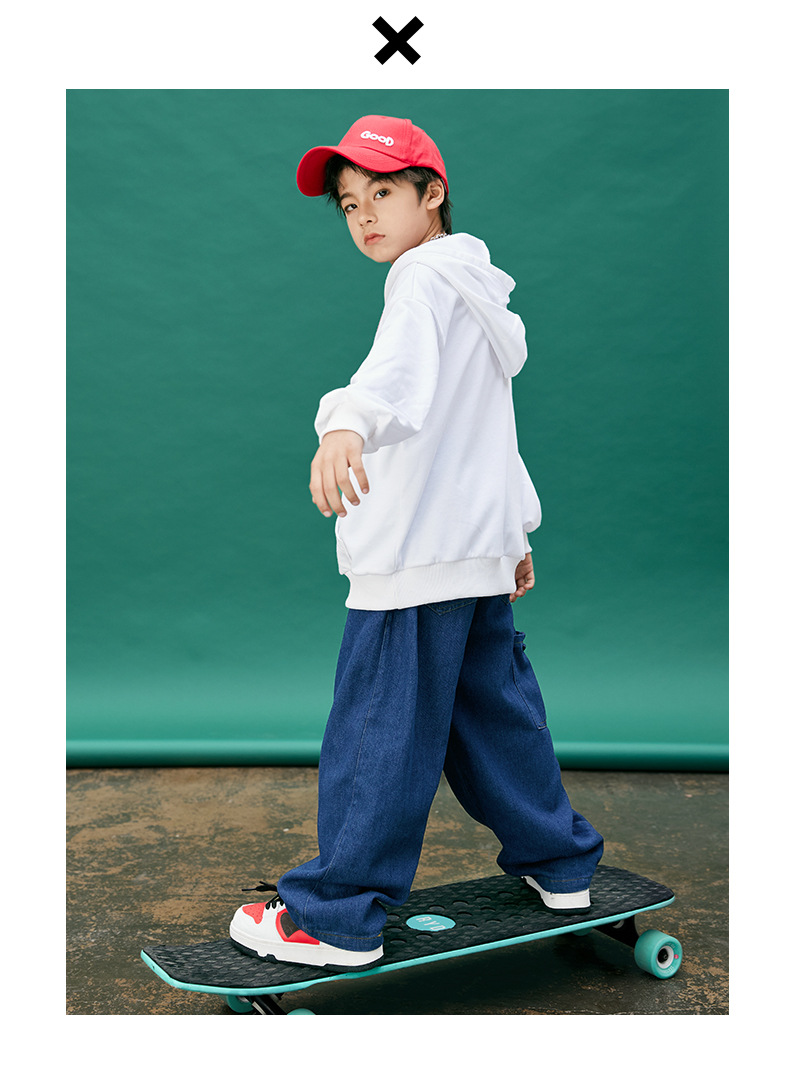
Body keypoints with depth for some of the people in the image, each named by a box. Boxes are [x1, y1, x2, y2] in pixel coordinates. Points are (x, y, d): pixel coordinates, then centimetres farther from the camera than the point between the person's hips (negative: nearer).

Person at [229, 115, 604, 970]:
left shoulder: (427, 275, -8)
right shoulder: (478, 294, 23)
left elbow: (402, 364, -33)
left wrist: (349, 422, -52)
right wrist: (516, 529, 33)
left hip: (419, 553, -10)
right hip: (481, 547, 10)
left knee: (381, 730, -5)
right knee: (494, 708, 19)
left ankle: (337, 918, 3)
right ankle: (556, 863, 31)